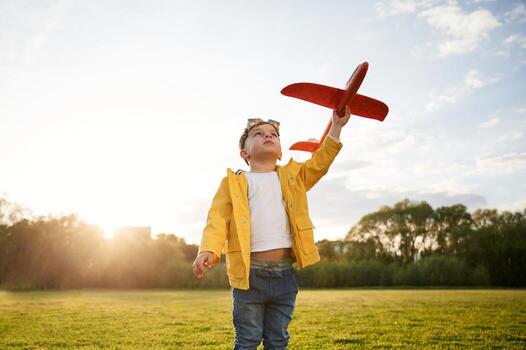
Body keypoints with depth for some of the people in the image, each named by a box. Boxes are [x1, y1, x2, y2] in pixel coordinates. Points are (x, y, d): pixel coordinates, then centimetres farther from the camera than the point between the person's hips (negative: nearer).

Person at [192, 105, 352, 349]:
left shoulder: (292, 177, 14)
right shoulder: (234, 182, 2)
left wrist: (336, 126, -1)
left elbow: (319, 163, 6)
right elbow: (218, 219, -6)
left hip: (284, 273, 4)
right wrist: (208, 250, -23)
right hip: (249, 273, -3)